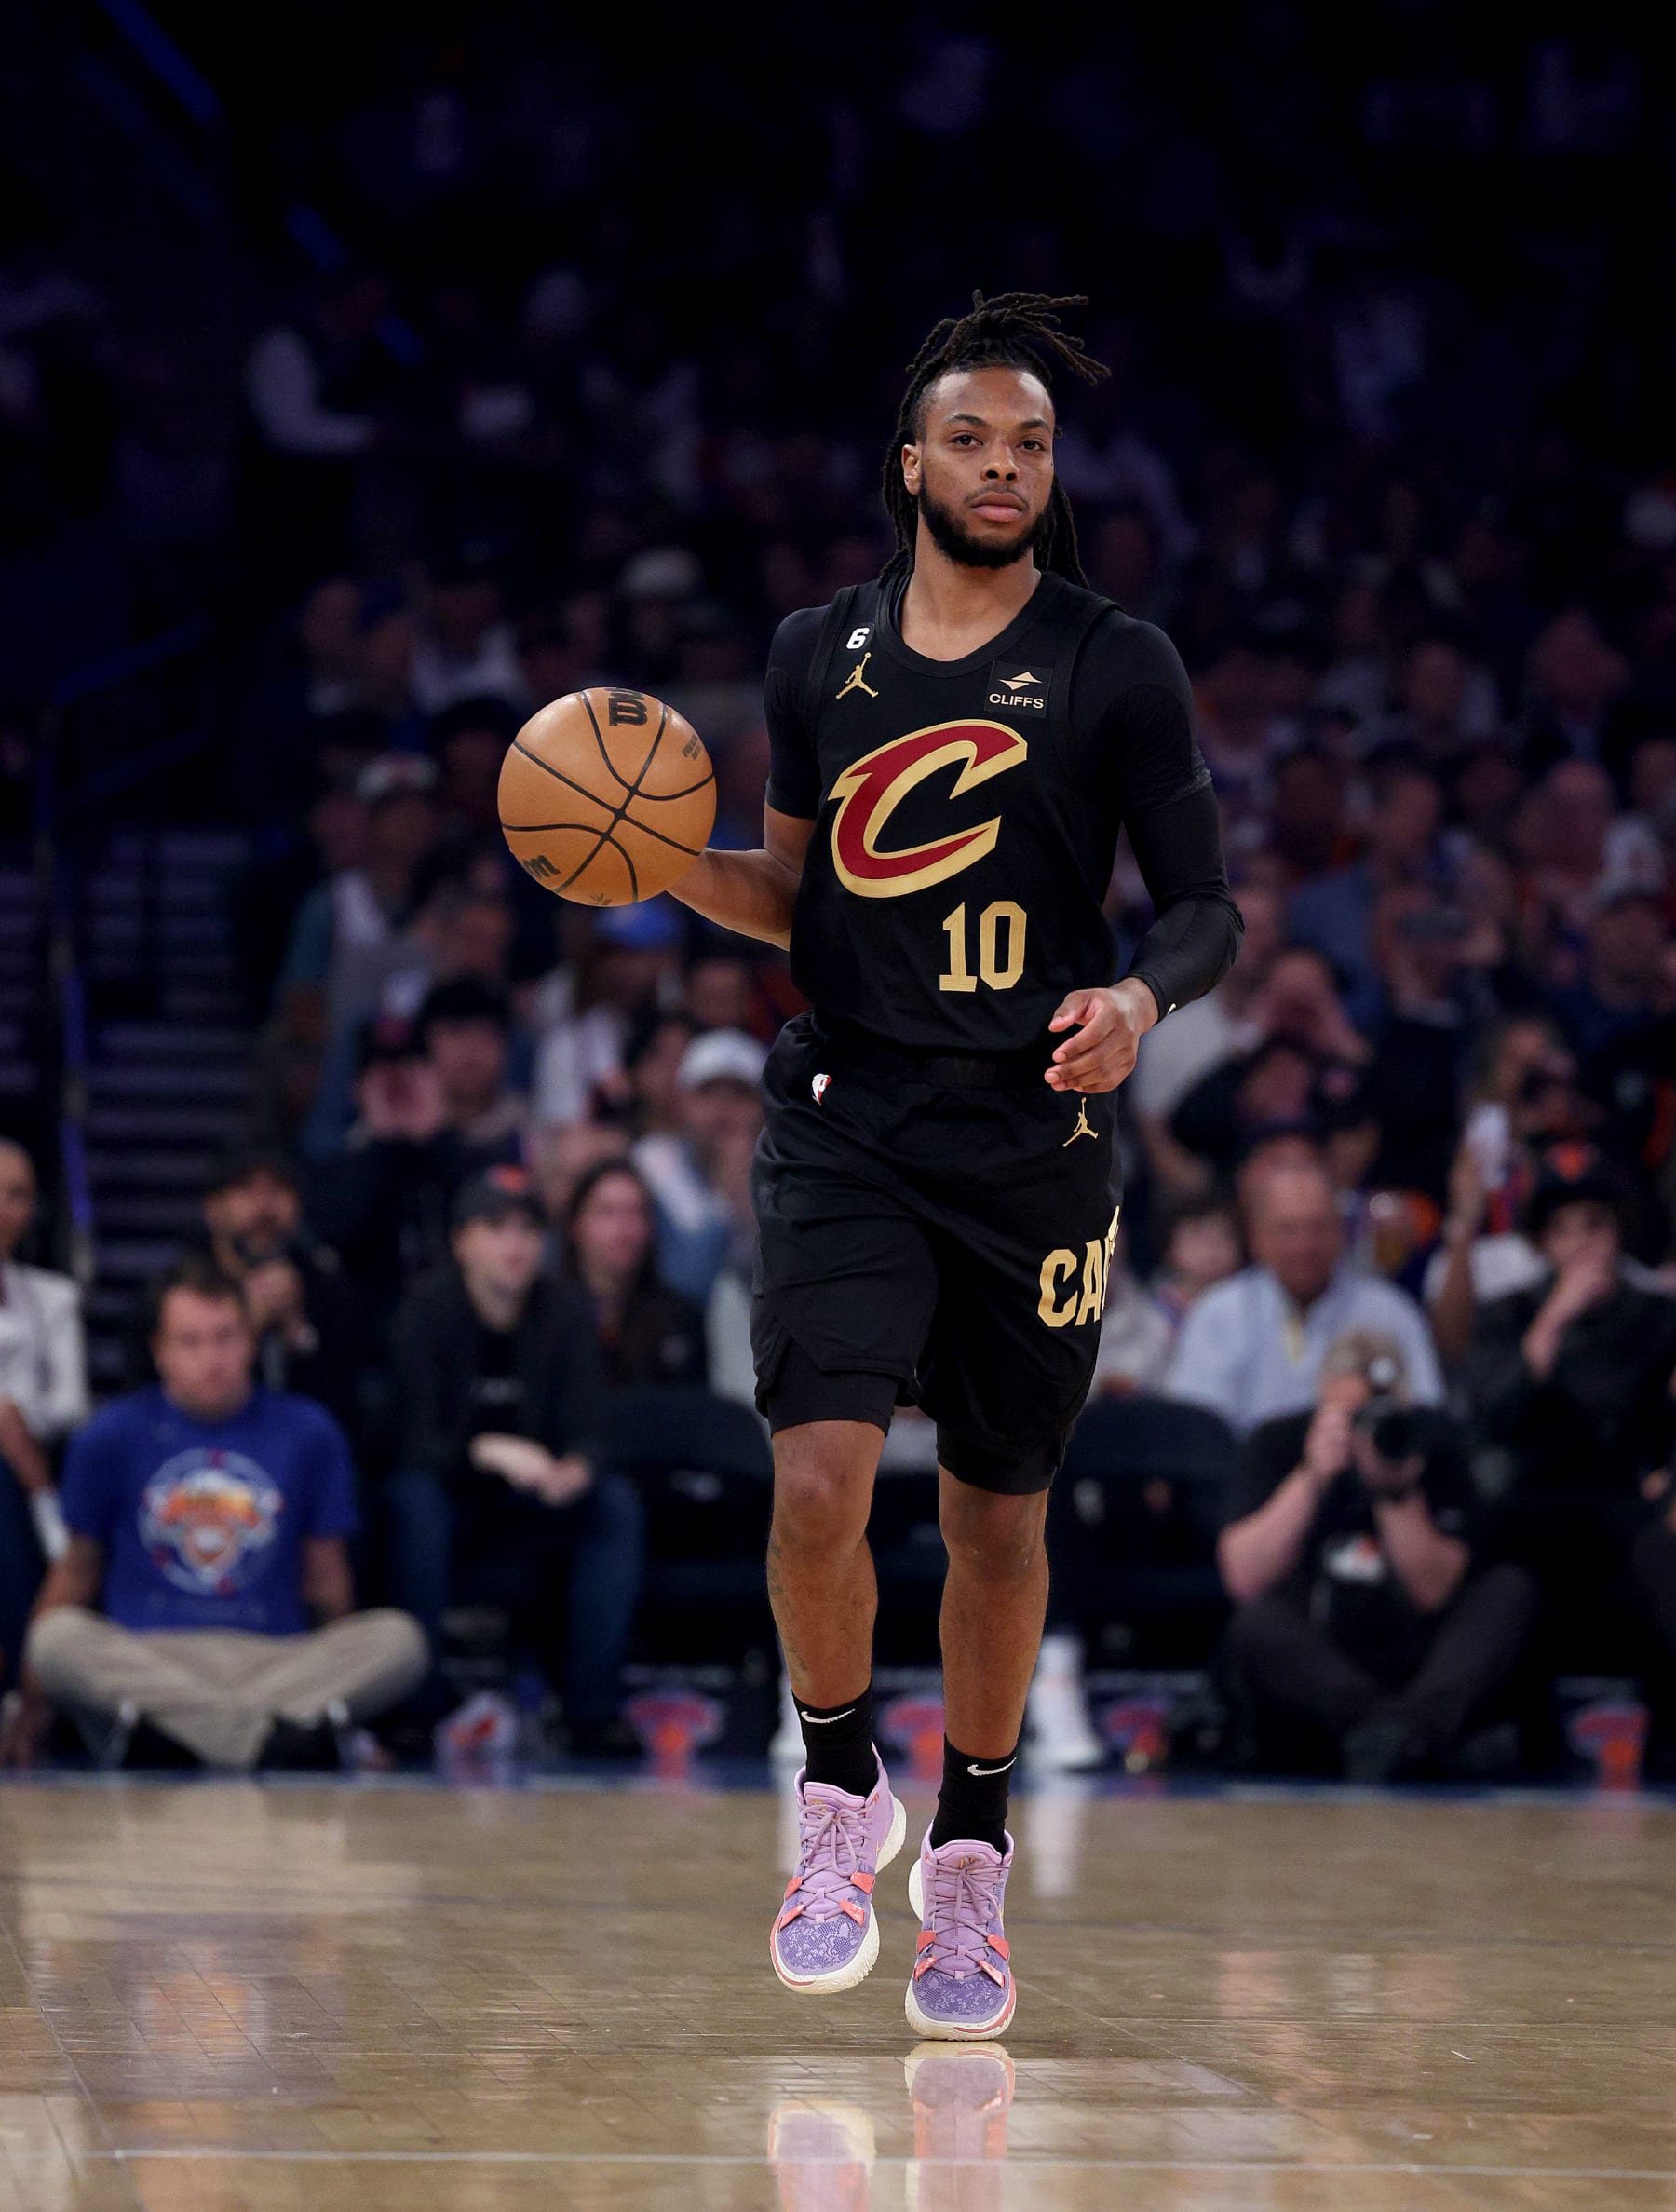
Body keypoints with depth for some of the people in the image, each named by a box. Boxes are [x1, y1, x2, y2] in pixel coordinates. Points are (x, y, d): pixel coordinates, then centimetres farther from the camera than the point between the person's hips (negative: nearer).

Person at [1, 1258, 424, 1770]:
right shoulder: (113, 1436, 10)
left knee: (400, 1640, -26)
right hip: (144, 1662, -1)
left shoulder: (307, 1433, 12)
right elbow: (77, 1571, 14)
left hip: (273, 1660, 1)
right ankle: (284, 1740, -43)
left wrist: (340, 1681, 16)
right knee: (56, 1638, -33)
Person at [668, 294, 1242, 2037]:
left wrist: (1140, 995, -21)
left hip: (1032, 1130, -1)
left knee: (999, 1515, 8)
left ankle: (970, 1863, 26)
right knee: (818, 1477, -15)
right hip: (846, 1111, 1)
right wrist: (670, 862, -2)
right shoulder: (819, 653, 7)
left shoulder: (1116, 669, -1)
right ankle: (841, 1802, 9)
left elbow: (1205, 907, 0)